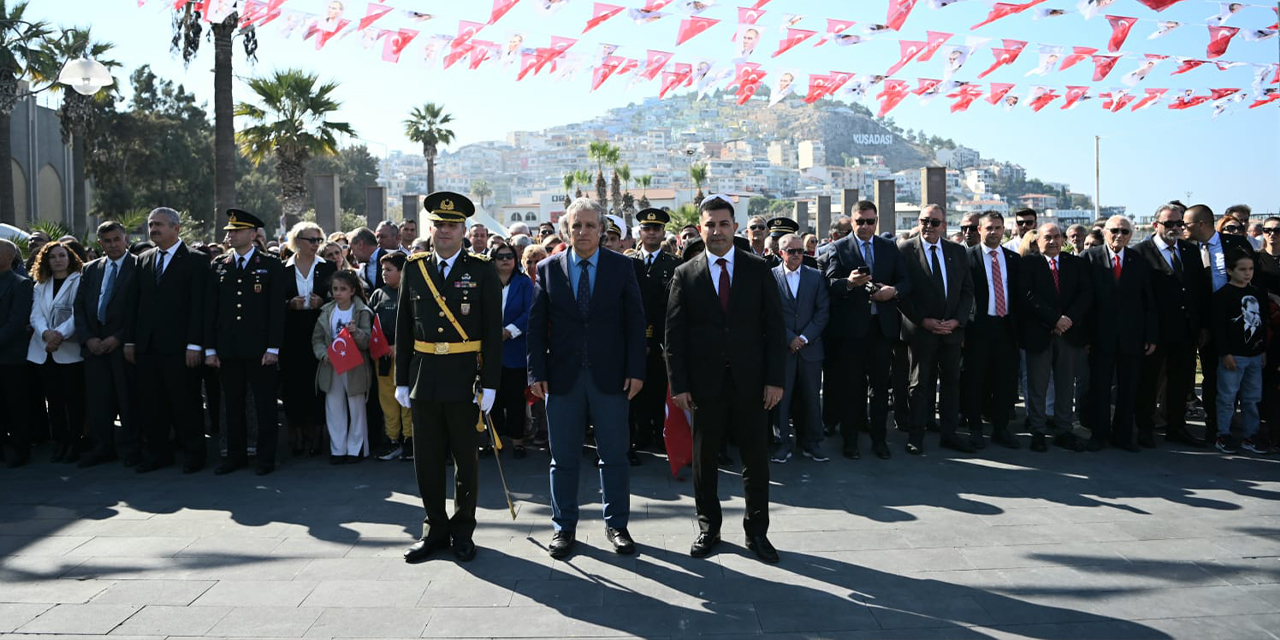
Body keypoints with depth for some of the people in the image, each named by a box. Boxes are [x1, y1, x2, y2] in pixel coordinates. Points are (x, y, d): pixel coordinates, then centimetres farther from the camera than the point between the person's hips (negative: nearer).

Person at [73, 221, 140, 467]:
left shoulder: (138, 267, -1)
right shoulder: (91, 269, 15)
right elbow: (79, 307, 13)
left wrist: (118, 338, -12)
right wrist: (87, 338, -1)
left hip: (123, 345, -5)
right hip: (94, 345, 5)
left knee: (128, 399, -1)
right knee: (97, 399, 7)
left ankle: (131, 448, 8)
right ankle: (103, 448, 16)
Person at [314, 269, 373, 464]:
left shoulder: (362, 312, -6)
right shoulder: (326, 312, 6)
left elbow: (367, 342, -11)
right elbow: (317, 338, 8)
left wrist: (356, 332, -30)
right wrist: (323, 354, -10)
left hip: (355, 368, -3)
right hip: (331, 367, 3)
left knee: (356, 408, 4)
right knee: (334, 409, 7)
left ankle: (355, 449, 15)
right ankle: (338, 450, 16)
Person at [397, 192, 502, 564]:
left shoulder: (482, 271, -2)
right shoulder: (413, 268, 7)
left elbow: (493, 331, -4)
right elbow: (403, 328, 10)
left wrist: (490, 383, -9)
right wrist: (401, 380, 6)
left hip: (465, 378, -3)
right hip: (424, 377, 3)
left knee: (466, 458, 7)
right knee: (427, 459, 9)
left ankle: (462, 531, 22)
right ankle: (435, 529, 24)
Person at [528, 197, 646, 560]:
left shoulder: (622, 267, 3)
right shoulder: (548, 269, 5)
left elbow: (635, 322, 1)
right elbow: (536, 324, 4)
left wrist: (635, 370, -6)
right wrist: (537, 372, -3)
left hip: (610, 376, 0)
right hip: (562, 377, 1)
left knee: (614, 455, 7)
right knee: (564, 458, 9)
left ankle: (616, 525, 20)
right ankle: (564, 527, 21)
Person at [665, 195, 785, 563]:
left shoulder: (758, 269, 3)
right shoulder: (685, 275, 2)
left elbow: (774, 326, 1)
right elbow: (674, 335, 1)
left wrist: (775, 378, -6)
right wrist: (678, 384, -6)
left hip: (750, 381, 0)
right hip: (705, 383, 0)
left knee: (756, 459, 6)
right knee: (704, 460, 9)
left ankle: (756, 531, 20)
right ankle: (708, 529, 24)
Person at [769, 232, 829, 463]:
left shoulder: (815, 277, 8)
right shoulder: (770, 277, 0)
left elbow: (823, 311, 3)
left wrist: (804, 337, -7)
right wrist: (789, 338, -10)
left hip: (810, 347, 2)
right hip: (781, 348, -2)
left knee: (811, 397, 6)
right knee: (781, 397, 0)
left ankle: (812, 443, 17)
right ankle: (783, 443, 11)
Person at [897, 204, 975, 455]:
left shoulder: (958, 252, 8)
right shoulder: (905, 251, -4)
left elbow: (967, 290, 8)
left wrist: (957, 320, -5)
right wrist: (923, 321, -14)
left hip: (952, 329, 4)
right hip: (921, 330, -4)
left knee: (952, 382, 10)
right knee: (921, 384, 3)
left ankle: (949, 434, 19)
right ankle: (916, 436, 12)